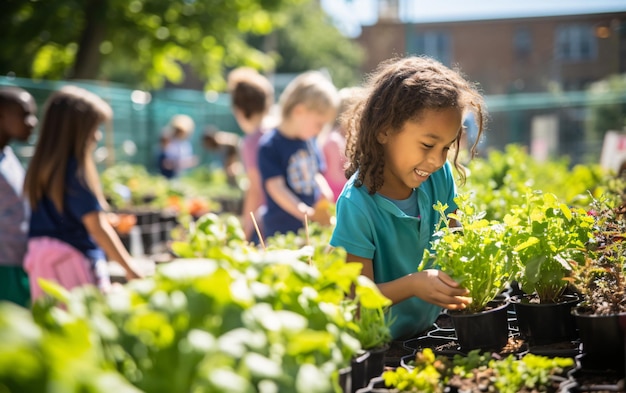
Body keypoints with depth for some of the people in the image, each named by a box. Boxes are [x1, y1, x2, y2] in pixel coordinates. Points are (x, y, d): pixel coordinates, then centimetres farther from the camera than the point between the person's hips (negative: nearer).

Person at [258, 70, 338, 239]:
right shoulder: (269, 145, -12)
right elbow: (276, 187, -17)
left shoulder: (309, 141, 11)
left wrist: (326, 196, -1)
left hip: (312, 226, 7)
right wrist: (305, 213, -25)